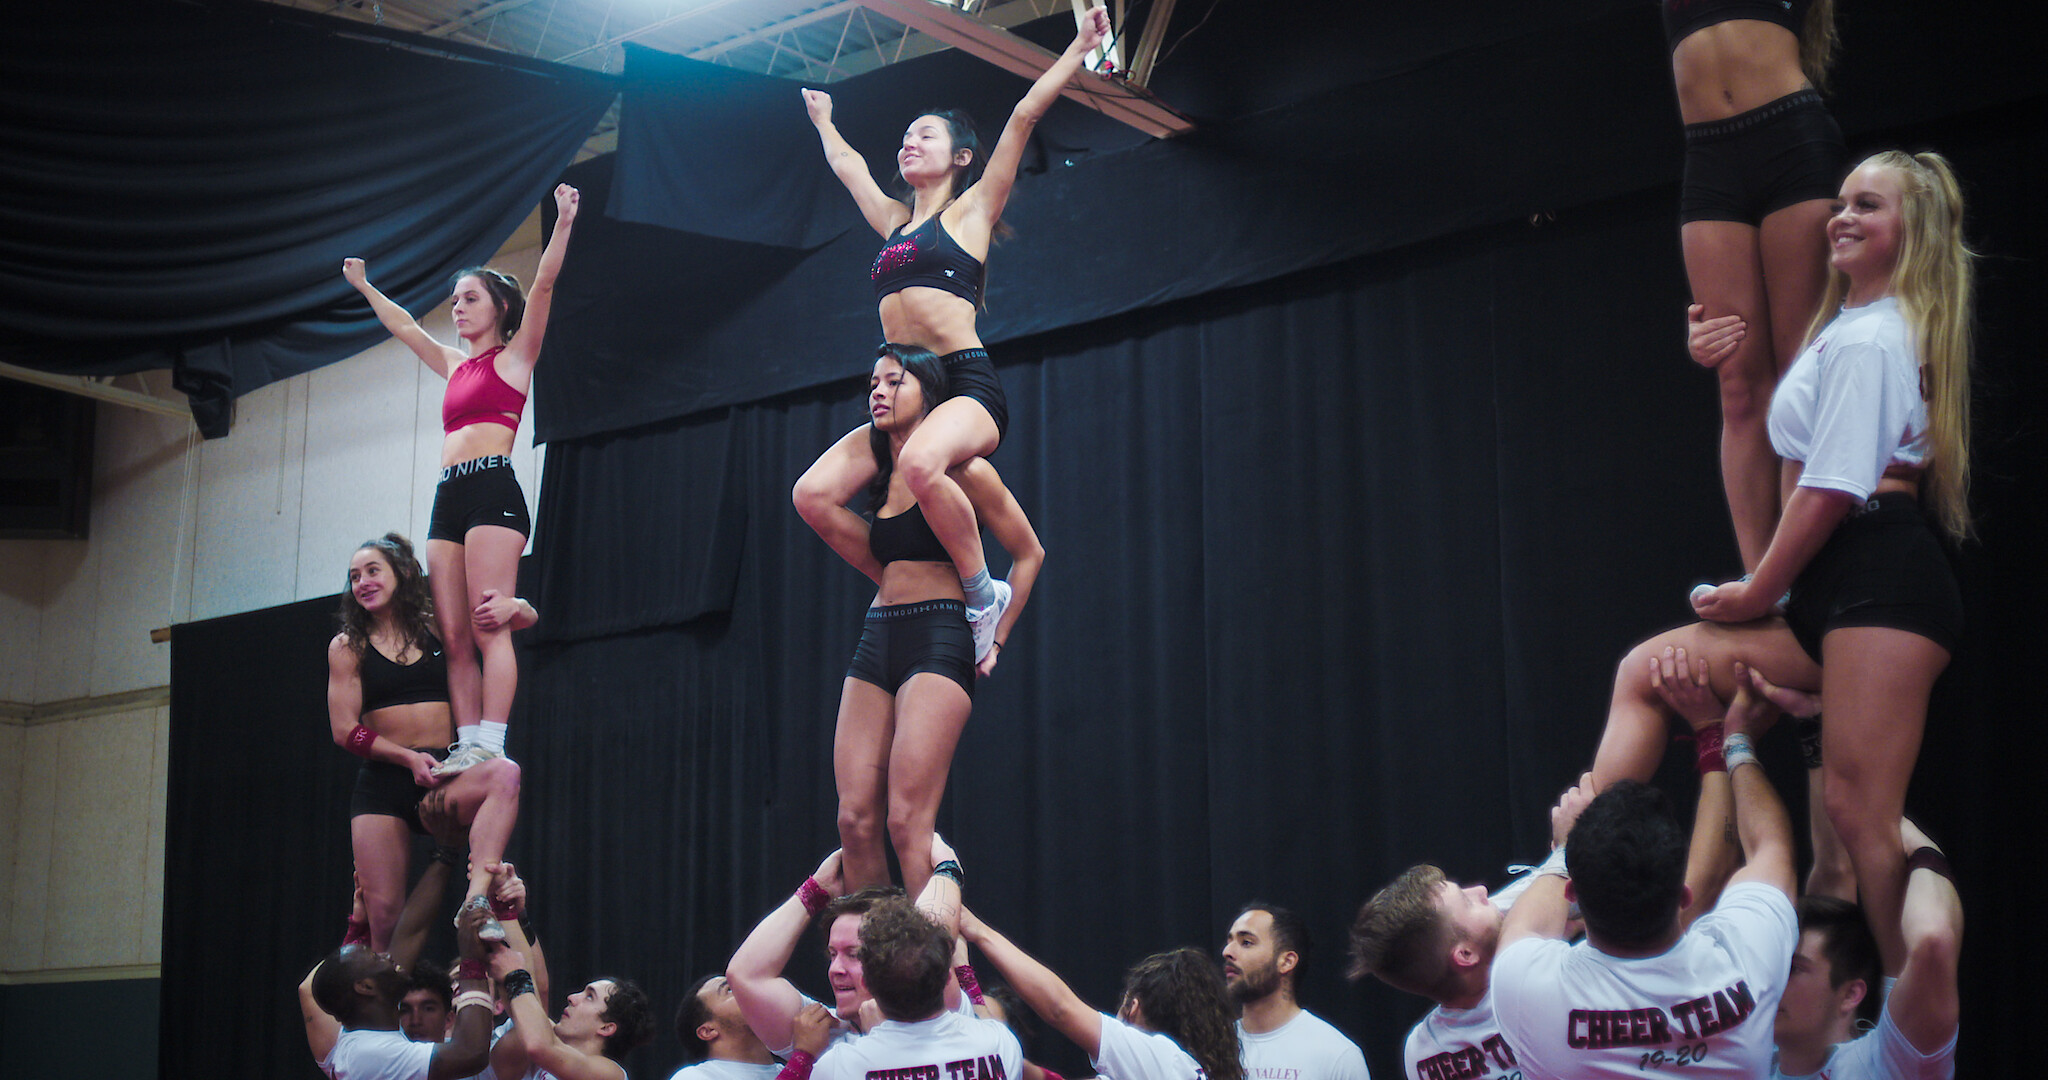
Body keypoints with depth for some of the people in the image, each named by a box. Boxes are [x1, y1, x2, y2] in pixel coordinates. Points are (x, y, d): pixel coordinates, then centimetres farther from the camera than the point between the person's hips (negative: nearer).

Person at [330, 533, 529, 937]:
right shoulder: (347, 647, 10)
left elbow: (528, 617, 15)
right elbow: (345, 730, 3)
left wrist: (510, 607, -10)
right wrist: (409, 757, -11)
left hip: (446, 779, 0)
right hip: (381, 783, 0)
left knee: (503, 774, -33)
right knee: (383, 912, -9)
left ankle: (477, 897, -45)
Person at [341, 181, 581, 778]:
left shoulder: (514, 356, 8)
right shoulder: (455, 365, 25)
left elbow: (543, 285, -4)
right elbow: (403, 326, 40)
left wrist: (563, 221, -13)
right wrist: (364, 286, 48)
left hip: (492, 489, -7)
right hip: (448, 499, 7)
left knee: (489, 627, -15)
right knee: (454, 637, -2)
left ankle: (490, 746, -20)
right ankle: (466, 747, -5)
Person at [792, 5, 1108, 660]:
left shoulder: (971, 210, 10)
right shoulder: (894, 222, 25)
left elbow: (1024, 117, 5)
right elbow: (846, 163, 42)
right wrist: (823, 121, 57)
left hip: (968, 389, -6)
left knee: (920, 465, -39)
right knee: (812, 495, -15)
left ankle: (982, 594, -19)